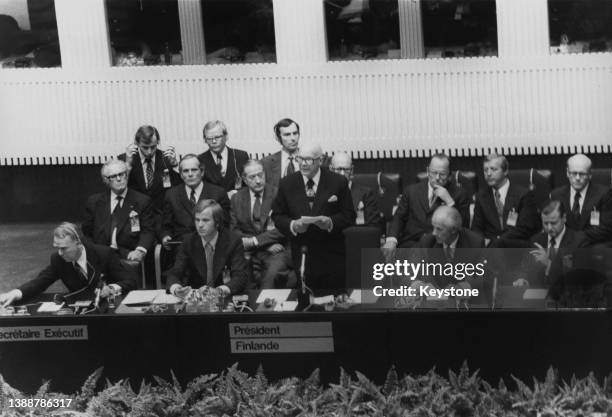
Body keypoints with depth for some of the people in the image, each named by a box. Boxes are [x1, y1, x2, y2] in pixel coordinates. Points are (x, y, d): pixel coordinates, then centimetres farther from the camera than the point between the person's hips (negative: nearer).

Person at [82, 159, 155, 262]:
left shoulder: (142, 201, 9)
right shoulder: (94, 201, 16)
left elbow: (148, 231, 2)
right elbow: (87, 232, 16)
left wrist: (140, 251, -18)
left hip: (129, 255, -1)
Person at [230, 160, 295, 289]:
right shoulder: (237, 198, 11)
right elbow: (234, 230, 5)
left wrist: (255, 240, -14)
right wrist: (267, 244, -8)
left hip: (276, 251, -2)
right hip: (249, 253, 2)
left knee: (273, 272, -34)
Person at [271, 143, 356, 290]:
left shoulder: (338, 182, 0)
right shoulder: (287, 183, 5)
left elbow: (348, 216, 1)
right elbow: (277, 216, 8)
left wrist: (331, 222, -18)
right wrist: (292, 225, -12)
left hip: (332, 257, -1)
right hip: (301, 255, 1)